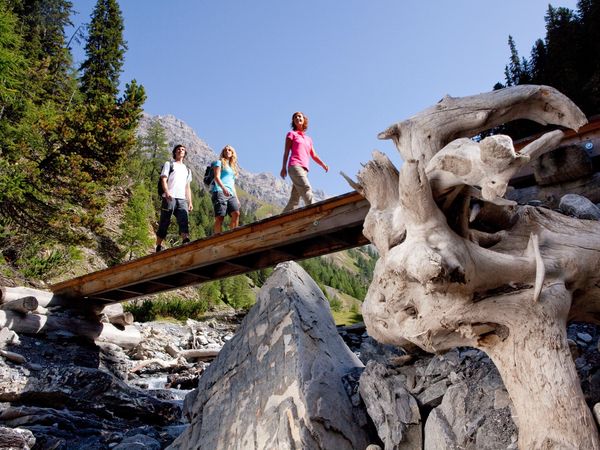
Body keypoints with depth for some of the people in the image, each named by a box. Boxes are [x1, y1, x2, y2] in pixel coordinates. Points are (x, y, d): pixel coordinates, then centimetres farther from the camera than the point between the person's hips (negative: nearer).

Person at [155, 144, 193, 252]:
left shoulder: (187, 169, 29)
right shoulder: (169, 164, 17)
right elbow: (164, 180, 2)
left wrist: (190, 202, 13)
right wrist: (167, 192, -17)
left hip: (182, 199, 3)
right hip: (169, 198, -3)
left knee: (184, 221, -18)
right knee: (164, 223, -3)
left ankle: (186, 241, -34)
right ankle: (159, 246, 3)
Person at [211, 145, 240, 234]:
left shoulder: (233, 167, 30)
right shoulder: (219, 162, 11)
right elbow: (217, 177, -5)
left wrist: (236, 198, 19)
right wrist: (223, 188, -23)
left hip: (231, 194, 6)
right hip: (220, 192, -6)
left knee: (236, 214, -17)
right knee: (220, 218, -14)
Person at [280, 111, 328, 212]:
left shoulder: (308, 139, 29)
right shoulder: (291, 134, 15)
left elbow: (314, 155, 21)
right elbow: (286, 151, 6)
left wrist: (323, 164, 2)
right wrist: (284, 167, -6)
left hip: (304, 169, 5)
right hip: (295, 166, -5)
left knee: (294, 199, -2)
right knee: (306, 189, -26)